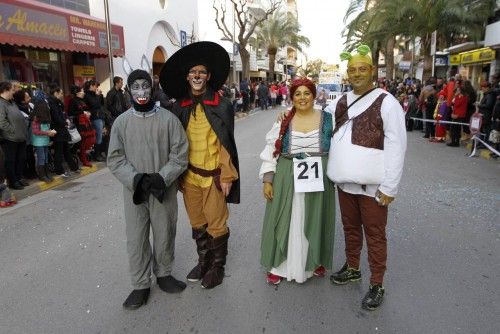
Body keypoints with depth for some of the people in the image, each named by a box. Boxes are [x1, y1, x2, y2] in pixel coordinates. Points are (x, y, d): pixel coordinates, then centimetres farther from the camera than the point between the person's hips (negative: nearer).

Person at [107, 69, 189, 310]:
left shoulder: (168, 119, -6)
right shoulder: (121, 122, -1)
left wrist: (161, 178, -17)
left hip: (164, 189, -1)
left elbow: (179, 155, -5)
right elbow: (115, 158, -1)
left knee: (164, 234, 13)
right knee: (136, 238, 9)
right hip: (134, 190, 1)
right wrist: (136, 179, -15)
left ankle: (163, 274, 37)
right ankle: (141, 285, 27)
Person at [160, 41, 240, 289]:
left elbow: (227, 144, -5)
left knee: (216, 224, 5)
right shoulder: (179, 107, 5)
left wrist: (227, 176, -9)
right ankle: (203, 261, 35)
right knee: (197, 223, 16)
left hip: (213, 176, -4)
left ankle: (217, 267, 25)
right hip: (189, 175, 4)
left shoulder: (222, 106, -5)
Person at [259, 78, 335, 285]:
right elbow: (270, 152, 1)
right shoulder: (283, 122, 0)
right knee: (285, 221, 7)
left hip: (319, 180, 1)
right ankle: (279, 265, 24)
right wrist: (267, 180, -5)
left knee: (314, 221, 12)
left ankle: (315, 261, 34)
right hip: (287, 180, 0)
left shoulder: (328, 119, 1)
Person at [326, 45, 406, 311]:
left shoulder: (386, 103, -9)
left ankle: (377, 285, 22)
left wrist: (389, 187, -15)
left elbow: (396, 147, -12)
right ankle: (352, 268, 39)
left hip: (372, 185, -5)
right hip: (345, 182, 6)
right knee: (350, 227, 19)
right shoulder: (340, 103, 8)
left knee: (374, 234, 6)